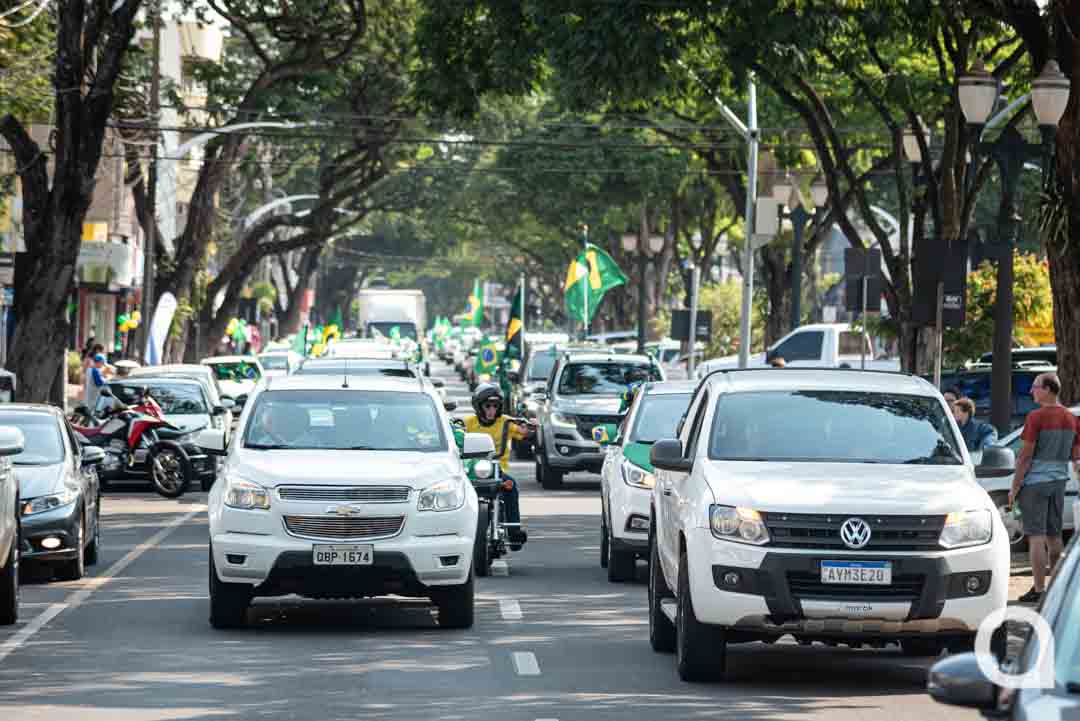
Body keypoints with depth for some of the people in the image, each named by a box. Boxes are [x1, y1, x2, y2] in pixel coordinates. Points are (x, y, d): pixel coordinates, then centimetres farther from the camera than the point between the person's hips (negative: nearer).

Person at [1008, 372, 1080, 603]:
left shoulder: (1036, 417, -13)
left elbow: (1026, 455, -13)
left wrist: (1014, 487, -9)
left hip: (1035, 481, -7)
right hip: (1059, 480, 7)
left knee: (1036, 536, -5)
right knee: (1054, 536, 13)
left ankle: (1039, 590, -8)